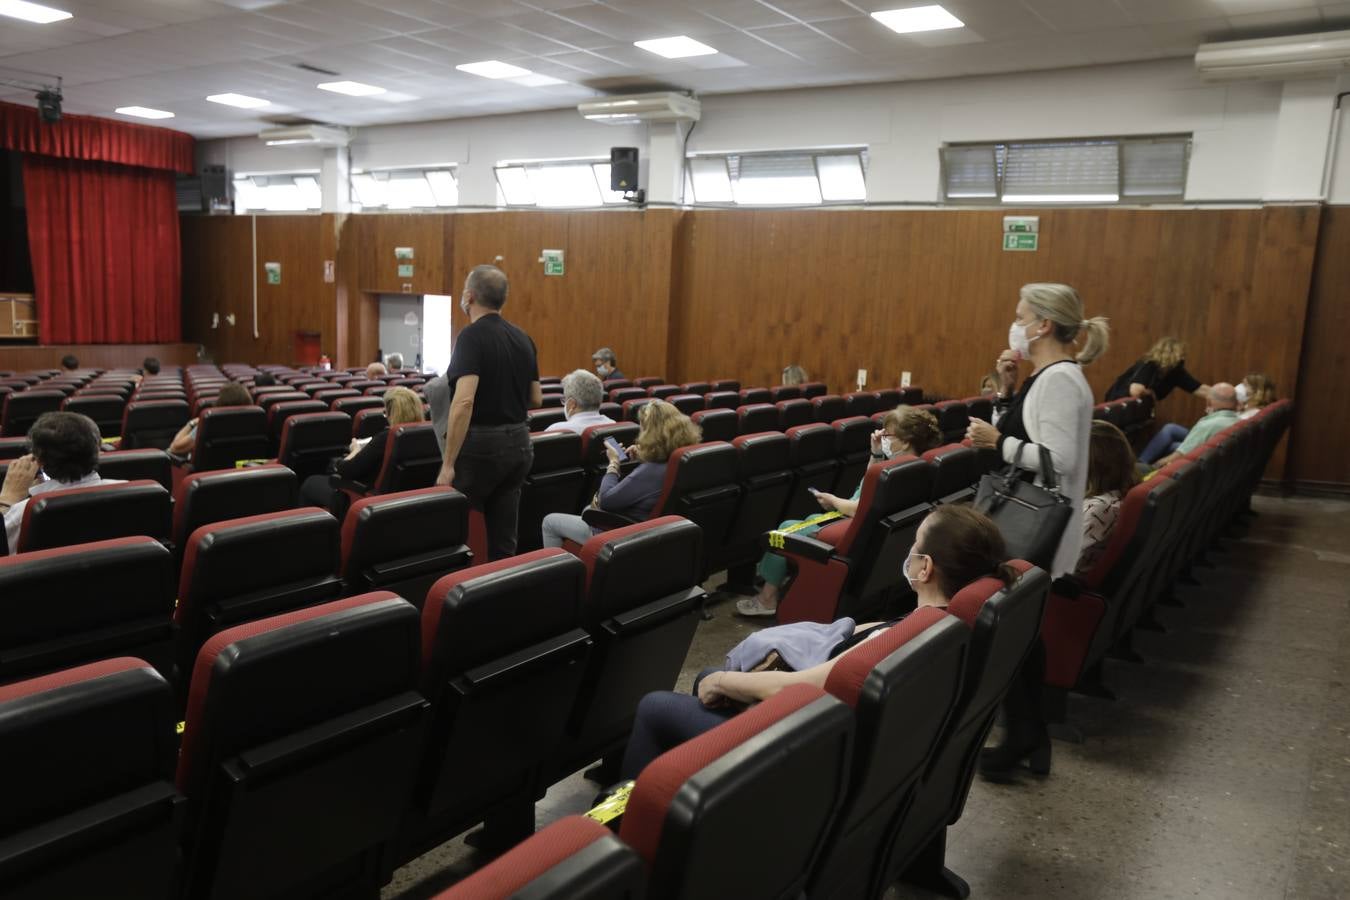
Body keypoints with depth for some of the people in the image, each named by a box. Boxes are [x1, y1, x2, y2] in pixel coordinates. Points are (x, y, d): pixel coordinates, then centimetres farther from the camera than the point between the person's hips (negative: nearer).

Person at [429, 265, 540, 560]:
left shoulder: (472, 336, -15)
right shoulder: (523, 339, 8)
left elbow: (464, 401, -25)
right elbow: (536, 399, 14)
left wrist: (448, 464, -22)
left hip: (481, 447, -7)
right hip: (518, 444, 7)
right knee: (503, 539, 10)